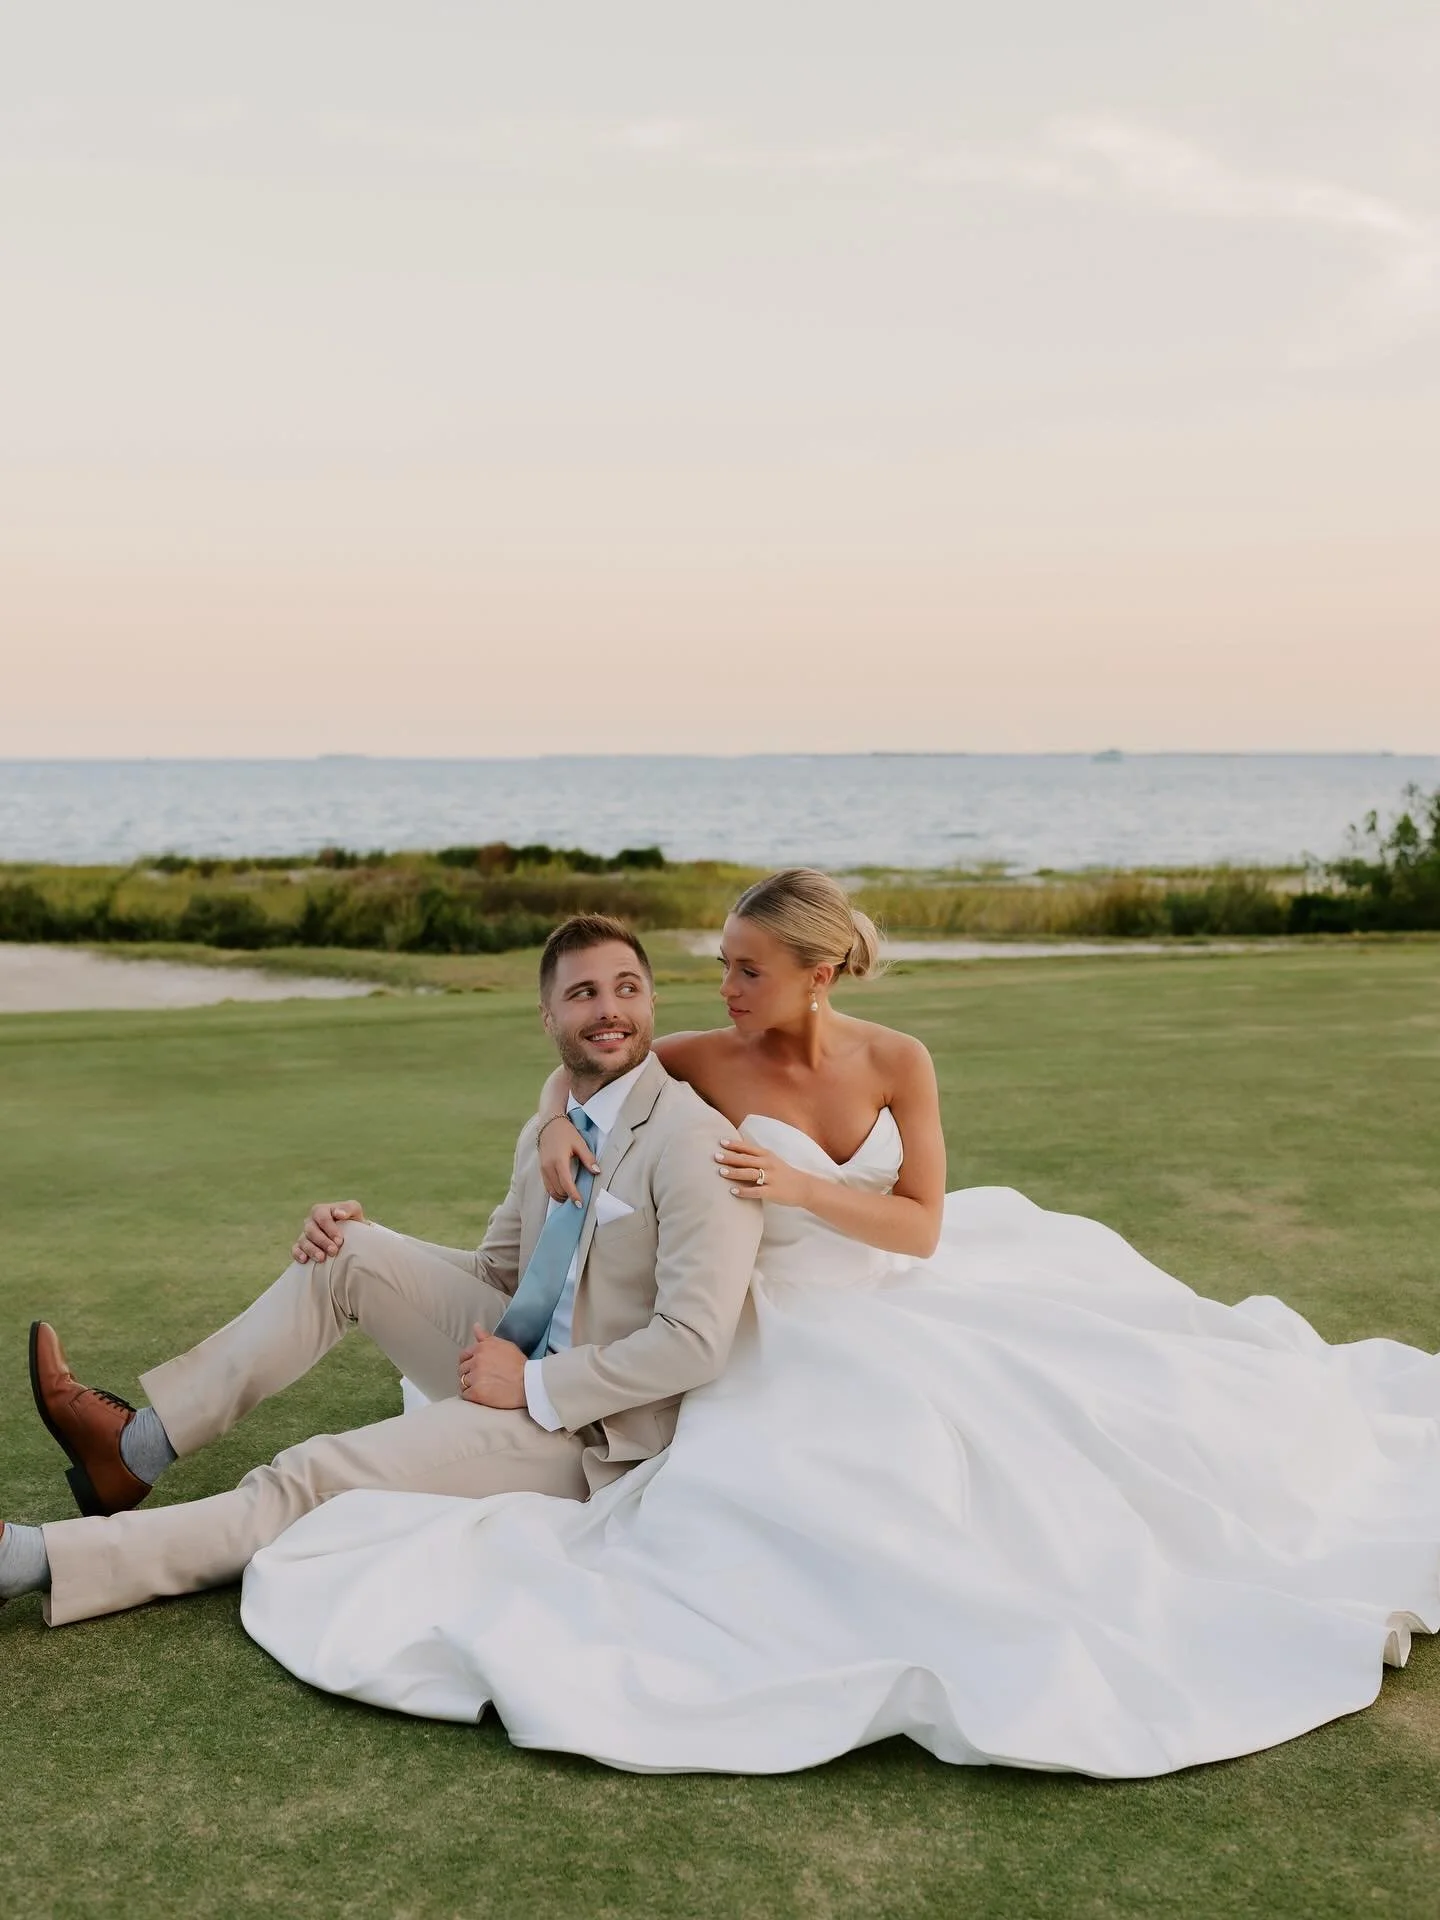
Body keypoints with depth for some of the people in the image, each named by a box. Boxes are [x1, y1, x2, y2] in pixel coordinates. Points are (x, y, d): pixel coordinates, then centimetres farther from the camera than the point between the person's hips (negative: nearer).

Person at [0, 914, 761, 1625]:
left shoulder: (690, 1139, -19)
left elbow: (697, 1340, -25)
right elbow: (495, 1272, 17)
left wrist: (532, 1384, -20)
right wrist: (370, 1243, 0)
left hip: (594, 1431, -8)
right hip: (525, 1369, 8)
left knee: (317, 1475, -17)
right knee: (350, 1250, -2)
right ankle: (142, 1445, 5)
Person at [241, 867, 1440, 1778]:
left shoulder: (898, 1062, -11)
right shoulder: (711, 1063, -14)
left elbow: (921, 1229, -12)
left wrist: (801, 1187, -26)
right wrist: (560, 1121, -15)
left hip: (912, 1295, 3)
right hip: (803, 1325, -2)